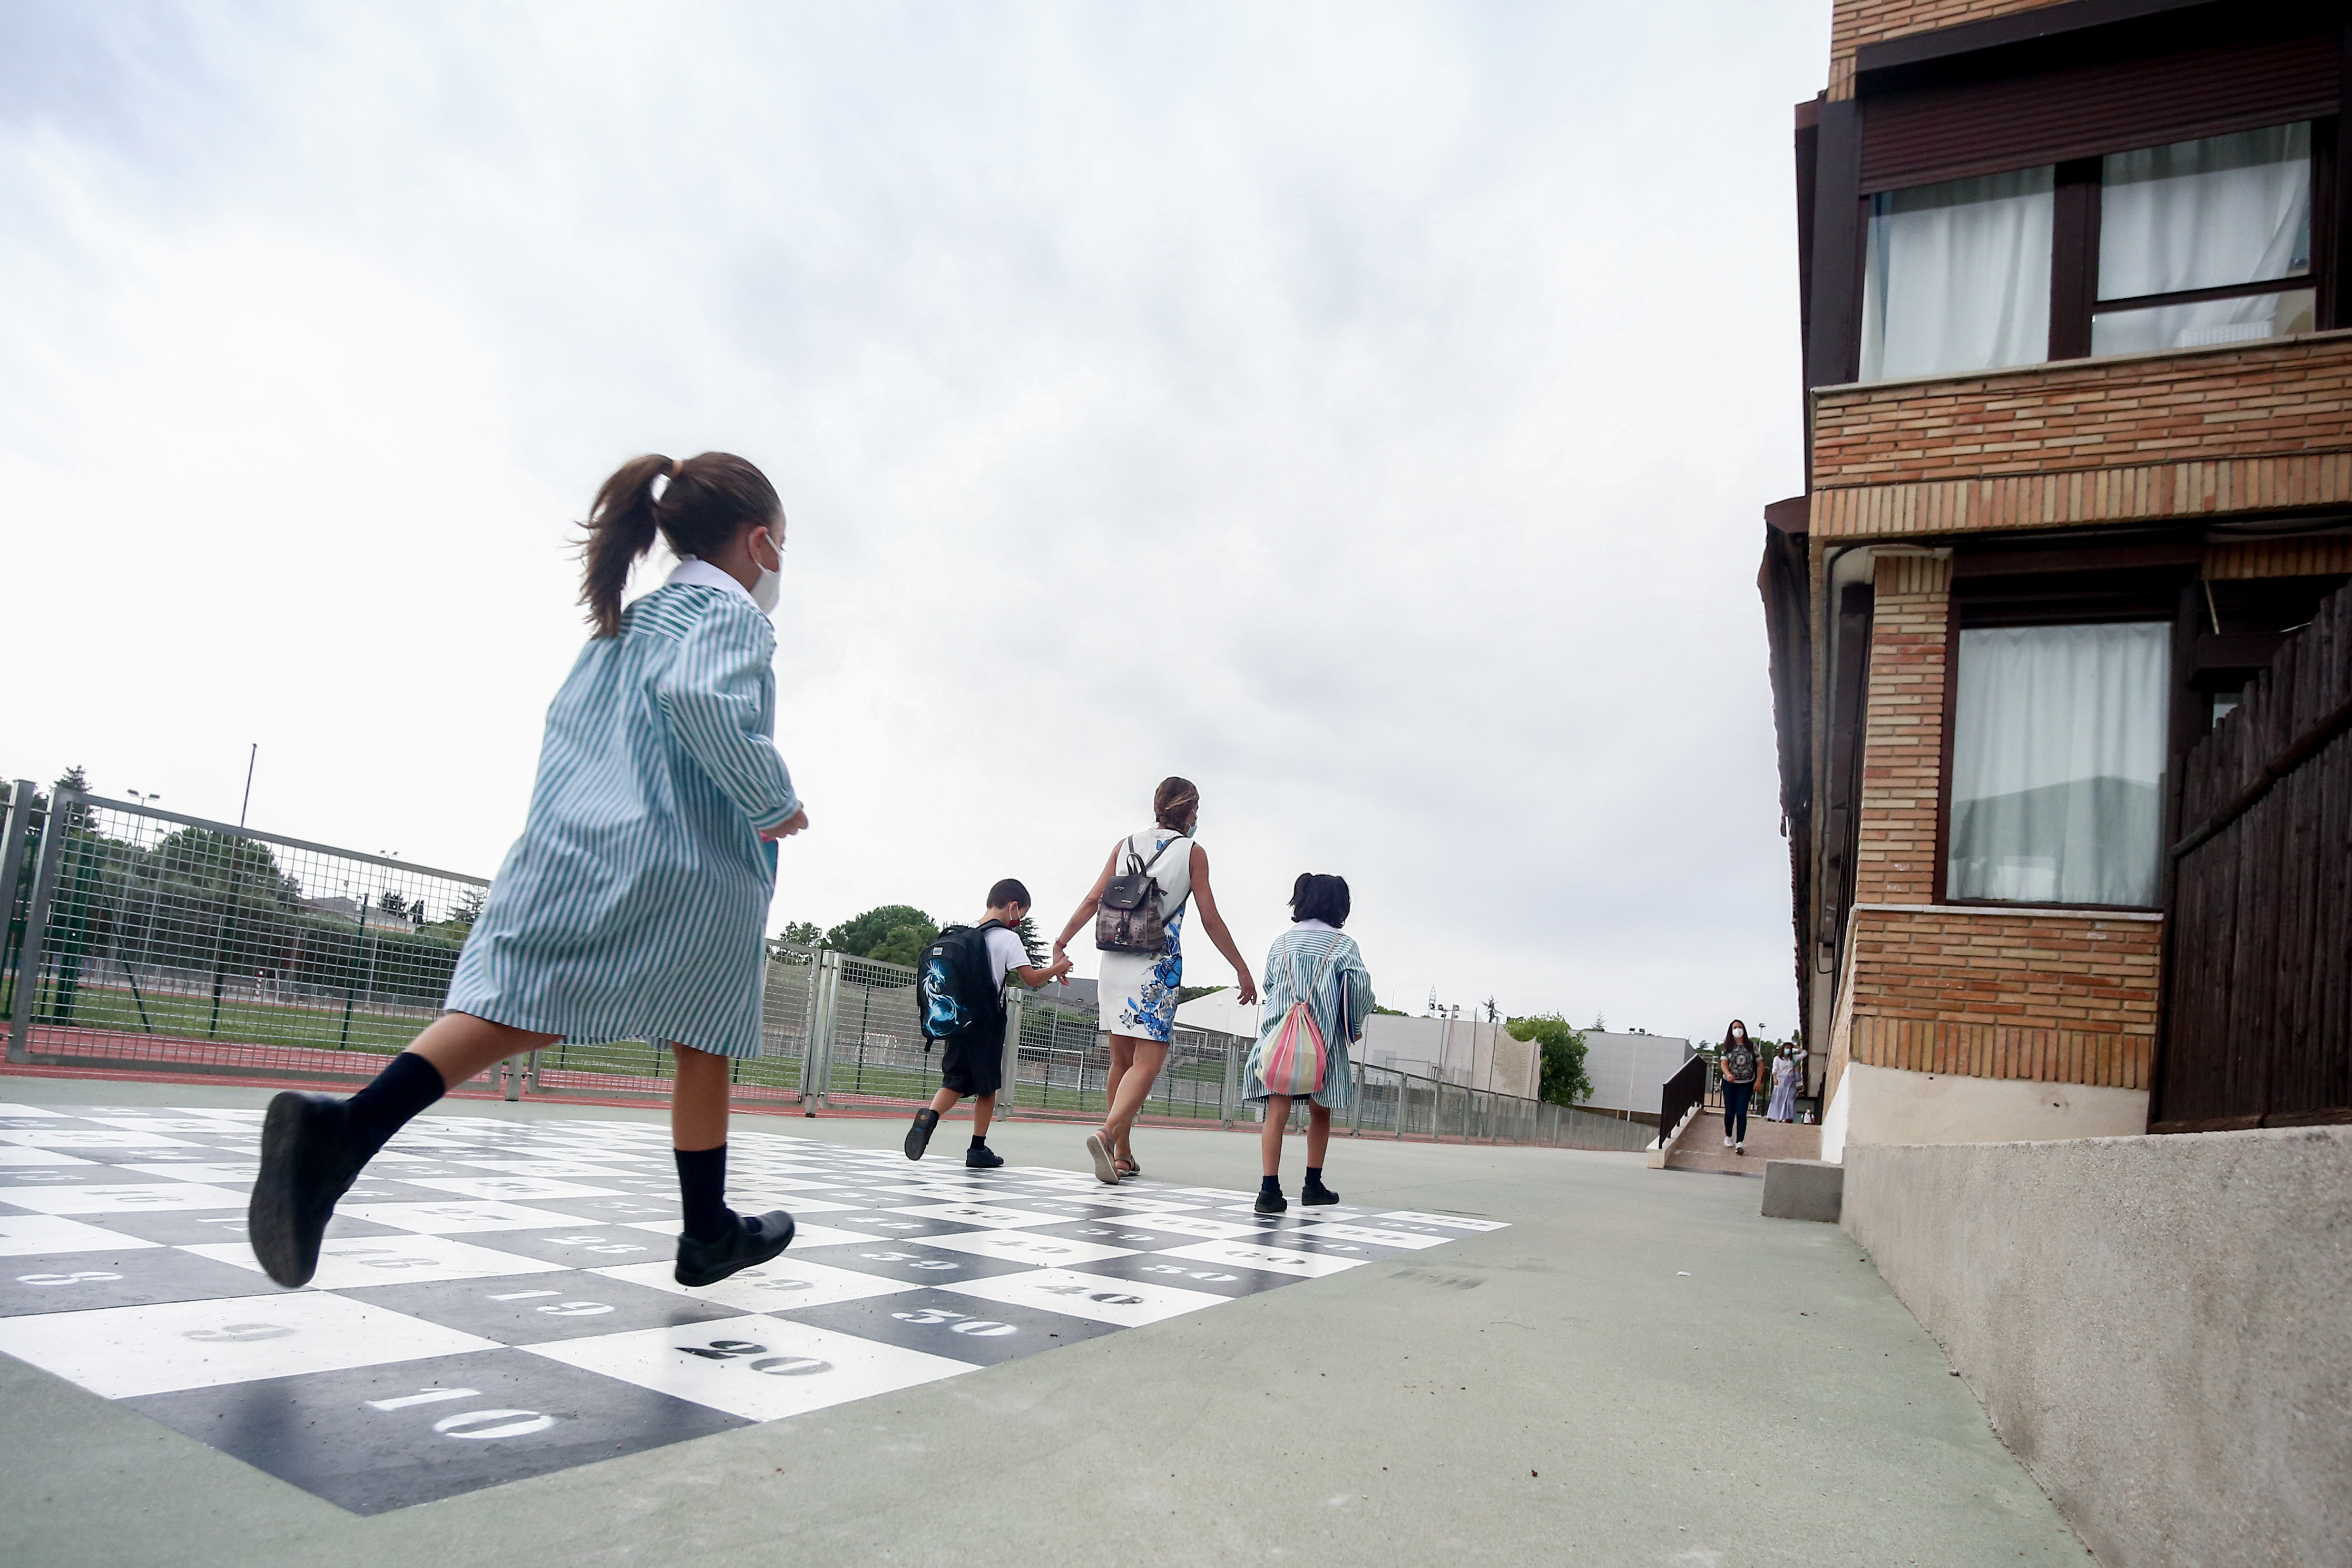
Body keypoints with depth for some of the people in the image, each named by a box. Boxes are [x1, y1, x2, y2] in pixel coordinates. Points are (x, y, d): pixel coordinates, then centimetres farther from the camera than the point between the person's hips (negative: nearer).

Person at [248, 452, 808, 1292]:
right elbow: (702, 697, -23)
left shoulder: (622, 622, 25)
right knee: (703, 1043, 8)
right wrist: (777, 800, -14)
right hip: (684, 867, -6)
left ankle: (346, 1125, -31)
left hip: (565, 846, 6)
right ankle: (707, 1234, 20)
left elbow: (565, 720, 28)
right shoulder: (732, 612, -2)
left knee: (516, 1007, -6)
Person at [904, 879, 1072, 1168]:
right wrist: (1057, 969, 7)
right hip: (987, 1022, -5)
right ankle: (978, 1149, 12)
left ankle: (928, 1116, -19)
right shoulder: (1008, 938, -7)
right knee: (987, 1088, 7)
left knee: (954, 1083, 8)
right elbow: (1032, 979, -9)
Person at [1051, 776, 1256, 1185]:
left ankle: (1122, 1155, 17)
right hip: (1158, 965, -5)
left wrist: (1062, 942, 14)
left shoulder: (1125, 845, 11)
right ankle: (1107, 1133, -29)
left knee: (1121, 1061, 13)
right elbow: (1211, 920, -1)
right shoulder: (1192, 852, 1)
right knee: (1147, 1062, -7)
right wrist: (1242, 970, 5)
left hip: (1114, 962, 5)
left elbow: (1094, 900, 6)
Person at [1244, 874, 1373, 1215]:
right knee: (1320, 1113, 15)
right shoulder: (1343, 944, 1)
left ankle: (1270, 1188, -14)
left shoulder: (1281, 943, 11)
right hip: (1323, 1039, -2)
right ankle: (1313, 1185, 23)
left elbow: (1269, 985, 13)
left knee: (1277, 1112, -5)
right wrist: (1355, 1026, 5)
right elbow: (1361, 986, -9)